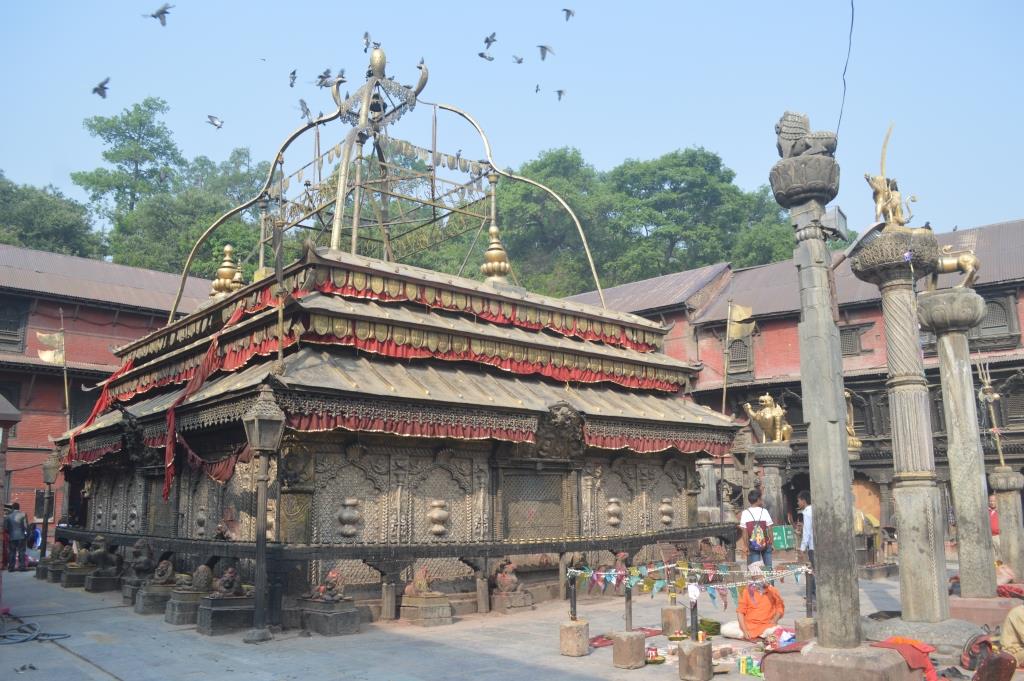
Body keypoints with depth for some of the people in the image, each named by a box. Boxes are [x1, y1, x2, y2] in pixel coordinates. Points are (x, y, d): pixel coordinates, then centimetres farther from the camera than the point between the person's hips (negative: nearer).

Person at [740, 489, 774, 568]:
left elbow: (745, 532, -7)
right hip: (765, 544, 0)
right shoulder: (764, 511, -6)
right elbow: (769, 530, -5)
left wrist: (747, 547, -2)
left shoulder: (745, 513, -6)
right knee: (768, 567, 10)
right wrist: (771, 543, 4)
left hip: (753, 546, 0)